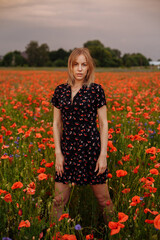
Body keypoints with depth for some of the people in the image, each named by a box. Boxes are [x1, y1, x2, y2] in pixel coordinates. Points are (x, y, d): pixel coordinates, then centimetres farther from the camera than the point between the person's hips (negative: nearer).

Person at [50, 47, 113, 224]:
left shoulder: (95, 90, -3)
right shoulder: (60, 90, 6)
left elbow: (103, 124, -2)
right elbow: (56, 123, 9)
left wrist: (103, 155, -7)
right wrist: (58, 152, 2)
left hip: (91, 148, -3)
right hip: (67, 150, 3)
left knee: (103, 199, 8)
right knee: (59, 201, 7)